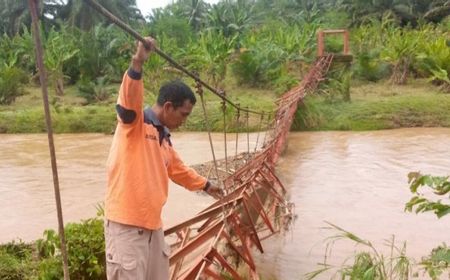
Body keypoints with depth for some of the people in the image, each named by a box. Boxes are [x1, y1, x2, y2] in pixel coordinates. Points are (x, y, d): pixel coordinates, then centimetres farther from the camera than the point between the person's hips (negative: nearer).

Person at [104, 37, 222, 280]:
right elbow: (128, 101, -31)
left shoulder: (165, 137, 15)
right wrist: (137, 64, -46)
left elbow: (178, 169, 31)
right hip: (126, 224, -8)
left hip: (153, 224, 9)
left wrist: (205, 185, 43)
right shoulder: (133, 124, -9)